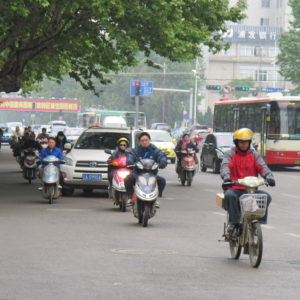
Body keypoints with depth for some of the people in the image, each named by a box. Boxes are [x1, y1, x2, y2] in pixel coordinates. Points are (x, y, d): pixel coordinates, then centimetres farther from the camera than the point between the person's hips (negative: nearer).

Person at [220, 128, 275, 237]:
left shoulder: (254, 155, 15)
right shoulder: (230, 154, 9)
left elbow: (262, 167, -1)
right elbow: (225, 166, -10)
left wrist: (269, 177, -24)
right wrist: (226, 177, -34)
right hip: (235, 189, -2)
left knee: (266, 196, -25)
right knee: (229, 195, -37)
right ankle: (234, 223, -30)